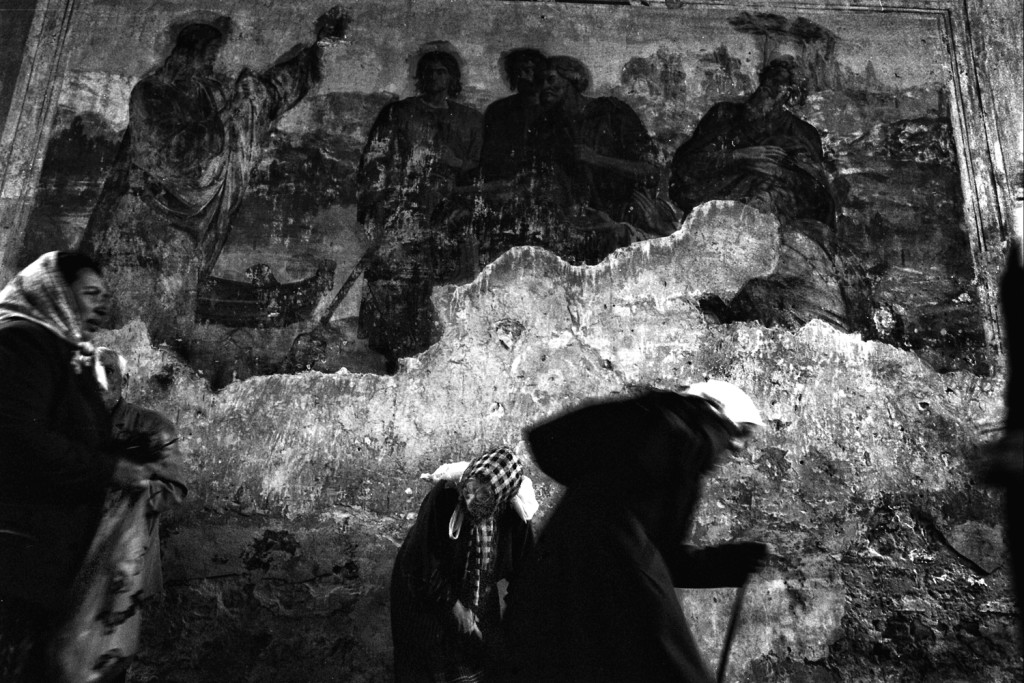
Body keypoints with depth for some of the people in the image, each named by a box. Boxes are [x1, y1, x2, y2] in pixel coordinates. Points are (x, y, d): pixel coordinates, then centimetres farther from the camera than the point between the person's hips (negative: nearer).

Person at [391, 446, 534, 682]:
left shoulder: (513, 519, -25)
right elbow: (422, 560, -26)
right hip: (426, 591, -2)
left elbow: (524, 566, -9)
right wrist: (454, 605, -19)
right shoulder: (442, 497, -32)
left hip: (480, 598, 2)